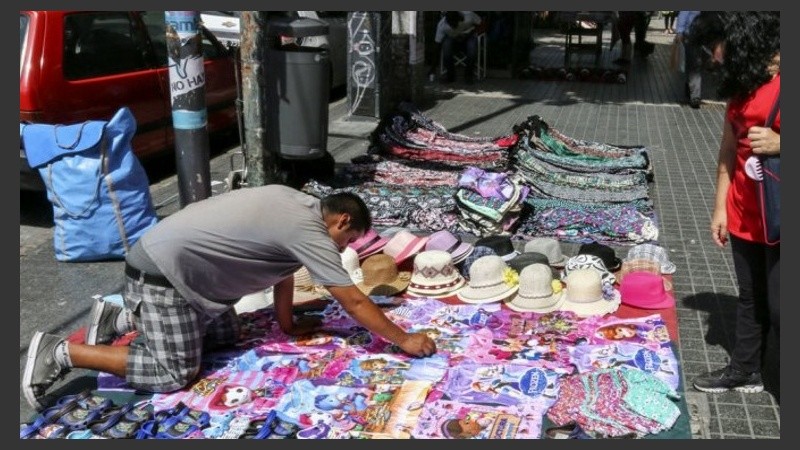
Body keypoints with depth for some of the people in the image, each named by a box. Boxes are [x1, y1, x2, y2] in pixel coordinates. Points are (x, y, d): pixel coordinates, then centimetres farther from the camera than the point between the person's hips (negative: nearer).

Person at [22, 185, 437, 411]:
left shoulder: (298, 205, 8)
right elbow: (355, 303, -15)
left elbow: (284, 271, 17)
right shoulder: (310, 232, -19)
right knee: (174, 374, -8)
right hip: (161, 272, -10)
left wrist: (288, 325, 18)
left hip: (177, 262, 10)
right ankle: (60, 353, -1)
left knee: (224, 337, 17)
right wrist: (405, 340, -6)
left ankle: (120, 319, 21)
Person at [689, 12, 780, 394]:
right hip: (744, 215, 7)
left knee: (777, 307, 0)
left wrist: (778, 144, -31)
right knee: (749, 298, 19)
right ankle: (745, 370, 35)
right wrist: (720, 207, 13)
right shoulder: (742, 81, 8)